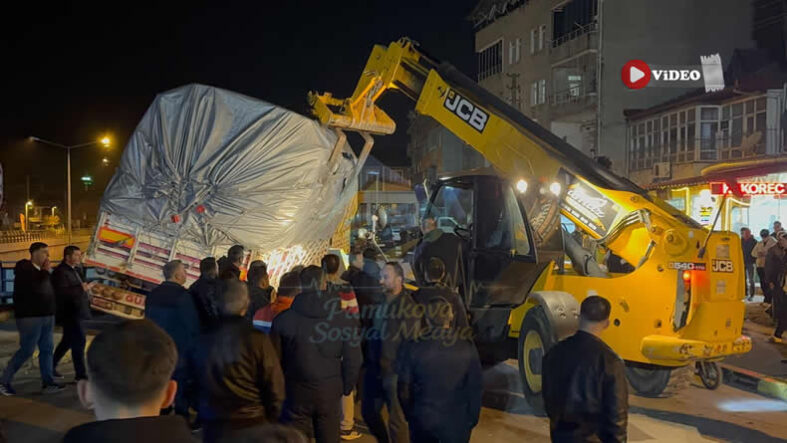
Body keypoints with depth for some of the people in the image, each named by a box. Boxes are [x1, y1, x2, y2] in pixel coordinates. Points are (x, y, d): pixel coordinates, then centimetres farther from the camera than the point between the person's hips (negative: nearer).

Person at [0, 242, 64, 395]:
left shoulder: (42, 271, 14)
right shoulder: (23, 268, -9)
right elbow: (35, 286, -24)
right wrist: (45, 272, -14)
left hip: (47, 316, 8)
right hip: (30, 317, -8)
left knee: (47, 349, 5)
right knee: (26, 351, -5)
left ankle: (48, 383, 8)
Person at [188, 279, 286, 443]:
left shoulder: (203, 341, -4)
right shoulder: (258, 340, -15)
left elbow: (193, 384, 9)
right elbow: (275, 388, -12)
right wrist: (270, 420, 3)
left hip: (213, 429, 3)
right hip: (252, 426, -3)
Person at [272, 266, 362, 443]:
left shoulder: (283, 319, -8)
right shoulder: (344, 318, -7)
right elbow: (353, 359, -2)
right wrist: (346, 387, 12)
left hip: (295, 391, -1)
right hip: (330, 390, 1)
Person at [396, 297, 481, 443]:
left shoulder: (411, 349, -12)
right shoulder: (467, 349, -9)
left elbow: (403, 390, -5)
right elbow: (475, 390, -2)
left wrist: (410, 415, 11)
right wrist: (472, 419, 11)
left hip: (422, 420, 0)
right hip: (457, 423, 1)